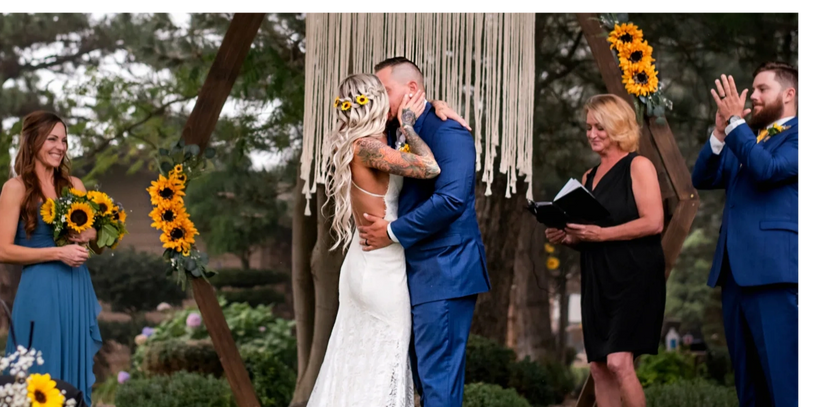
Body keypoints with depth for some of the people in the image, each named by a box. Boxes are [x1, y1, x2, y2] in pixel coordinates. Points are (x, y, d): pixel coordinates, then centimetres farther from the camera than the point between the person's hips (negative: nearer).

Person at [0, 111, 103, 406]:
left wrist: (87, 235, -6)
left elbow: (96, 234, 17)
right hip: (41, 291, -5)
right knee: (42, 374, 2)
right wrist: (58, 252, -16)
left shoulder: (74, 185, 9)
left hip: (77, 289, 5)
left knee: (74, 371, 11)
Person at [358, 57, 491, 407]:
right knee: (423, 375, 14)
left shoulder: (446, 131, -13)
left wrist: (393, 232, -16)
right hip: (415, 273, 9)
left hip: (444, 272, -9)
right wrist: (373, 225, 1)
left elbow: (451, 198, -23)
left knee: (437, 377, -7)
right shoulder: (393, 135, 14)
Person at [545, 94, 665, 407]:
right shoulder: (589, 177, 17)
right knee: (599, 368, 3)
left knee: (619, 362, -18)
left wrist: (600, 234, -20)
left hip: (633, 277, -7)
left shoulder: (638, 166, -3)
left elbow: (654, 222, -14)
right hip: (597, 281, 7)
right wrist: (568, 238, 2)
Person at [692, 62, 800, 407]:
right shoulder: (745, 140, 23)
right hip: (735, 269, 8)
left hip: (773, 270, -8)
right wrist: (720, 132, 1)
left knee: (785, 379, -11)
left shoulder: (797, 135, 0)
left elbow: (768, 170, -17)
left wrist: (735, 122, -12)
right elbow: (702, 179, 14)